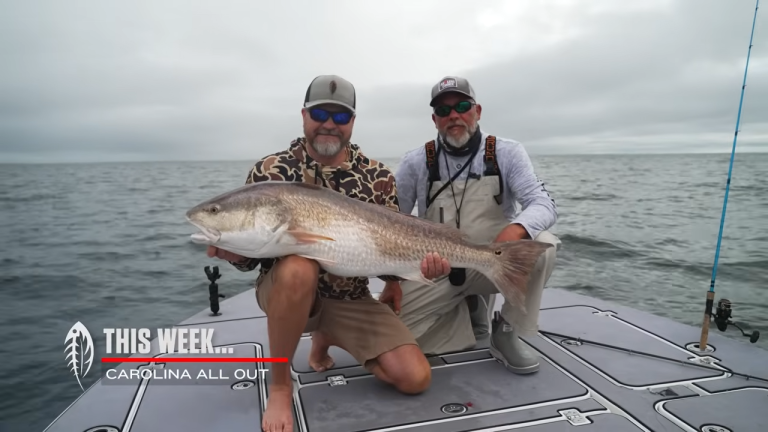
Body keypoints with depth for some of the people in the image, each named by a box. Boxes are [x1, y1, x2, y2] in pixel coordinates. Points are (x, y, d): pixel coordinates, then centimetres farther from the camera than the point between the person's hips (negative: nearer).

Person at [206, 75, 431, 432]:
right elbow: (248, 256, -5)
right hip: (286, 289, -3)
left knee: (416, 378, -8)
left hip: (352, 301, 3)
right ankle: (280, 385, -11)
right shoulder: (271, 171, -8)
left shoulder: (378, 177, -3)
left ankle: (325, 340, 20)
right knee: (299, 267, -39)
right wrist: (228, 249, -28)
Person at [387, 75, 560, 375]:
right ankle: (471, 310, 13)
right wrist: (393, 281, -6)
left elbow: (544, 206, -15)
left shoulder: (507, 153, -5)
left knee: (543, 244, -29)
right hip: (435, 273, 1)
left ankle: (506, 332, -5)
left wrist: (514, 229, -38)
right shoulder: (416, 162, -4)